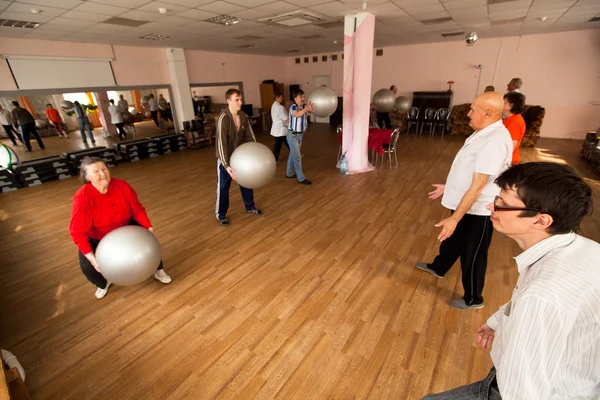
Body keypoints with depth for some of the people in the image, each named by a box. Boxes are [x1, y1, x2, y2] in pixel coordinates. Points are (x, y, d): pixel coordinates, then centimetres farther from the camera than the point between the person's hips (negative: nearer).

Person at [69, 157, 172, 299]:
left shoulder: (122, 186, -23)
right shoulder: (83, 198, -31)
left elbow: (137, 210, -15)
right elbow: (78, 232, -29)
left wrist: (149, 228, -27)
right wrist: (90, 256, -35)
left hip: (125, 228, 2)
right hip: (96, 237, -2)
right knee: (86, 266, -16)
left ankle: (158, 271, 15)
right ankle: (103, 284, 21)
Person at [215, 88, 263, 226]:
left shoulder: (243, 116, -4)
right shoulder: (223, 118, -25)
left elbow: (250, 136, 1)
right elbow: (221, 143, -29)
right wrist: (226, 165, -36)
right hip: (225, 158, -6)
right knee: (223, 186, 5)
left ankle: (250, 207, 36)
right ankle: (221, 214, 23)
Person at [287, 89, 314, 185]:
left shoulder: (305, 106, 3)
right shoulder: (293, 107, -18)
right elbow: (297, 114, -39)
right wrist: (306, 109, -56)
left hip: (300, 134, 7)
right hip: (292, 135, -7)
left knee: (293, 155, 18)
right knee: (297, 157, -5)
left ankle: (289, 173, 32)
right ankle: (301, 178, 2)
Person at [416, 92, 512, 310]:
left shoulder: (494, 141, -28)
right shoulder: (484, 133, 5)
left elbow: (477, 186, -31)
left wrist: (454, 218, -30)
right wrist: (448, 187, 24)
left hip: (478, 211, -10)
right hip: (464, 203, 10)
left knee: (472, 255, 9)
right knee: (452, 240, 28)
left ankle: (473, 299, 31)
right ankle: (438, 268, 53)